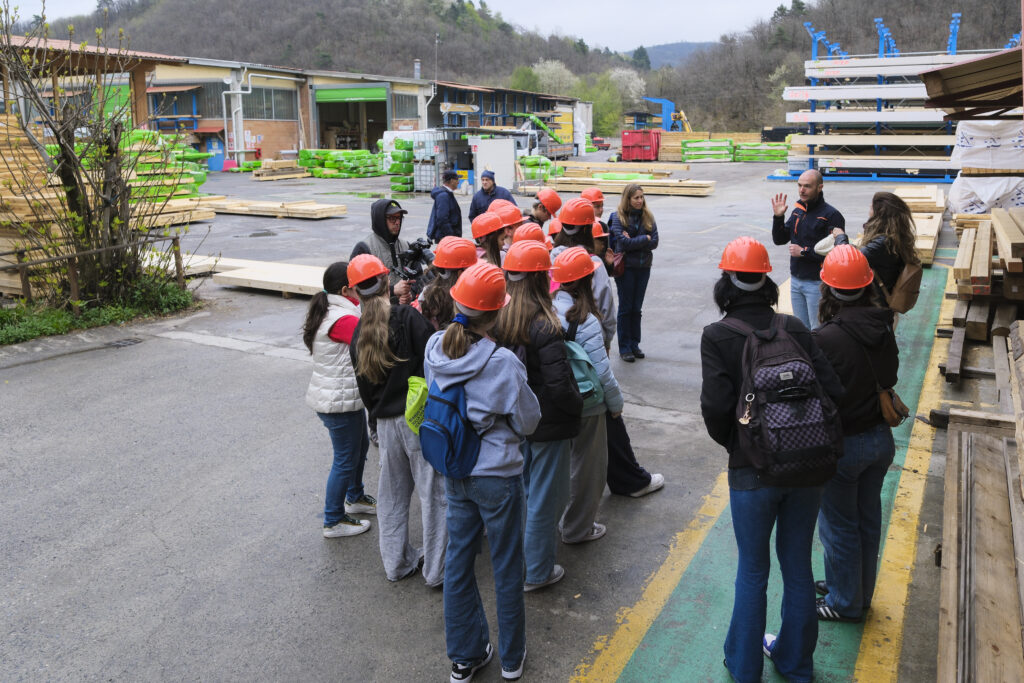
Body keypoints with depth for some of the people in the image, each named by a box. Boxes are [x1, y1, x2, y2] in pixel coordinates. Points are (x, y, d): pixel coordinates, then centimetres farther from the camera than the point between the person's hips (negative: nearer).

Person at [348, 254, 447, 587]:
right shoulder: (408, 318, -13)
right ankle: (437, 570, 12)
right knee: (434, 493, 5)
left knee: (392, 494, 19)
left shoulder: (358, 335, 4)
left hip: (386, 423, 6)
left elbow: (365, 388, 10)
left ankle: (397, 563, 31)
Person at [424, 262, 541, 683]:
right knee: (506, 567, 14)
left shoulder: (435, 348, -9)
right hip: (497, 476, -5)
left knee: (458, 560, 18)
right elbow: (528, 421, -13)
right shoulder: (503, 362, -26)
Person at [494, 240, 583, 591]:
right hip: (548, 423, -7)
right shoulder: (544, 327, -25)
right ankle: (536, 572, 23)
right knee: (545, 496, 9)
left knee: (523, 489, 25)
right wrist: (578, 404, -6)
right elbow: (560, 384, -24)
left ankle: (519, 558, 43)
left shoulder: (501, 319, -5)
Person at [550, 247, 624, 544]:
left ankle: (560, 518, 41)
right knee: (586, 465, 14)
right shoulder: (585, 321, -25)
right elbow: (602, 371, -21)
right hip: (585, 405, -6)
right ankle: (578, 528, 28)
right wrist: (616, 403, -4)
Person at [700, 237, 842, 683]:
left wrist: (729, 442, -1)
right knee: (798, 566, 19)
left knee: (752, 571, 15)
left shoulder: (717, 337, -12)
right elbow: (832, 390, -7)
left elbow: (716, 404, -21)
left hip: (752, 473, -3)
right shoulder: (794, 328, -3)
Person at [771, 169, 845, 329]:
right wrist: (778, 217, -4)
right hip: (795, 280, 7)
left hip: (817, 284, -7)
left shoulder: (831, 215, -14)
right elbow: (779, 240, 11)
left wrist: (804, 252, -17)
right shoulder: (798, 211, 8)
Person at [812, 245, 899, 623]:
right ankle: (860, 591, 42)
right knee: (868, 518, 22)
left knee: (839, 526, 13)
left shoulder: (825, 340, -27)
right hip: (881, 437, 7)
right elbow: (889, 378, 5)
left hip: (843, 445, -6)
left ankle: (845, 602, 30)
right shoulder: (883, 327, -7)